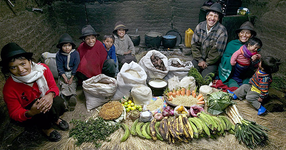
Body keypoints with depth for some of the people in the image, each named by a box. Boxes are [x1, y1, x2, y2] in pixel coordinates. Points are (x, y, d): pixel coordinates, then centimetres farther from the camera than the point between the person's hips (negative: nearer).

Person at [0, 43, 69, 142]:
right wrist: (30, 113, -40)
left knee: (58, 101, -29)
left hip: (45, 101, 3)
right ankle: (45, 128, 0)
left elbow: (54, 86, -9)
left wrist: (51, 95, -35)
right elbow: (14, 113, -16)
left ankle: (54, 119, 7)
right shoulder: (9, 88, -25)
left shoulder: (42, 68, -20)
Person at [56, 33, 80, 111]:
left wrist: (71, 78, -12)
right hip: (63, 73, 1)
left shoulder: (75, 53, -11)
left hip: (73, 73, -1)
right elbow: (60, 67, -5)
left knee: (72, 85, -13)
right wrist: (64, 77, -12)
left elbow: (76, 66, -10)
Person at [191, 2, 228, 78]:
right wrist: (200, 60, -10)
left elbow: (217, 51, -13)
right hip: (199, 58, 3)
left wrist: (206, 63, -10)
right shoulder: (200, 26, -2)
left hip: (212, 62, -3)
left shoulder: (222, 30, -14)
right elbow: (194, 44, -2)